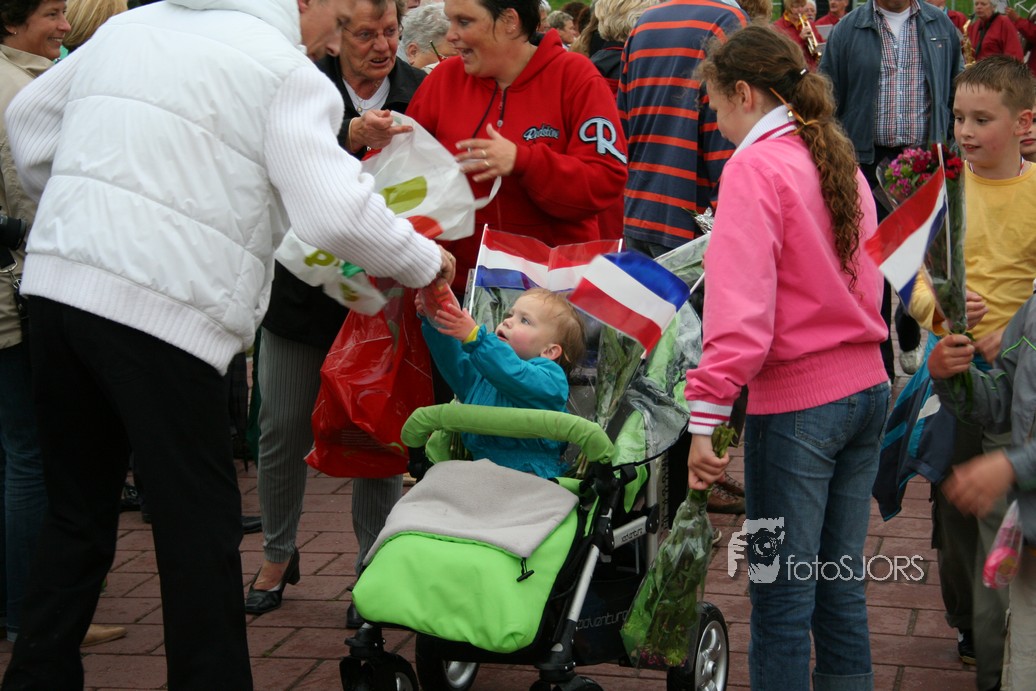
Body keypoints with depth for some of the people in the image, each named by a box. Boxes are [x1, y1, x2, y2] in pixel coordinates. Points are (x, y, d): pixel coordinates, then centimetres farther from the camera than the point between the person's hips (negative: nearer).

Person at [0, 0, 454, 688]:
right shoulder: (289, 73, -4)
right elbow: (337, 213, -14)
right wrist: (426, 262, 2)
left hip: (57, 284, 7)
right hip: (162, 311, -7)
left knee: (79, 511, 17)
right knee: (202, 525, 4)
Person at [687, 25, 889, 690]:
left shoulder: (755, 167, -12)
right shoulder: (841, 161, 12)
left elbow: (741, 306, -21)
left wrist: (706, 416, -22)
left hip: (797, 401, -8)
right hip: (867, 387, 8)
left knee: (782, 595, 1)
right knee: (841, 584, 16)